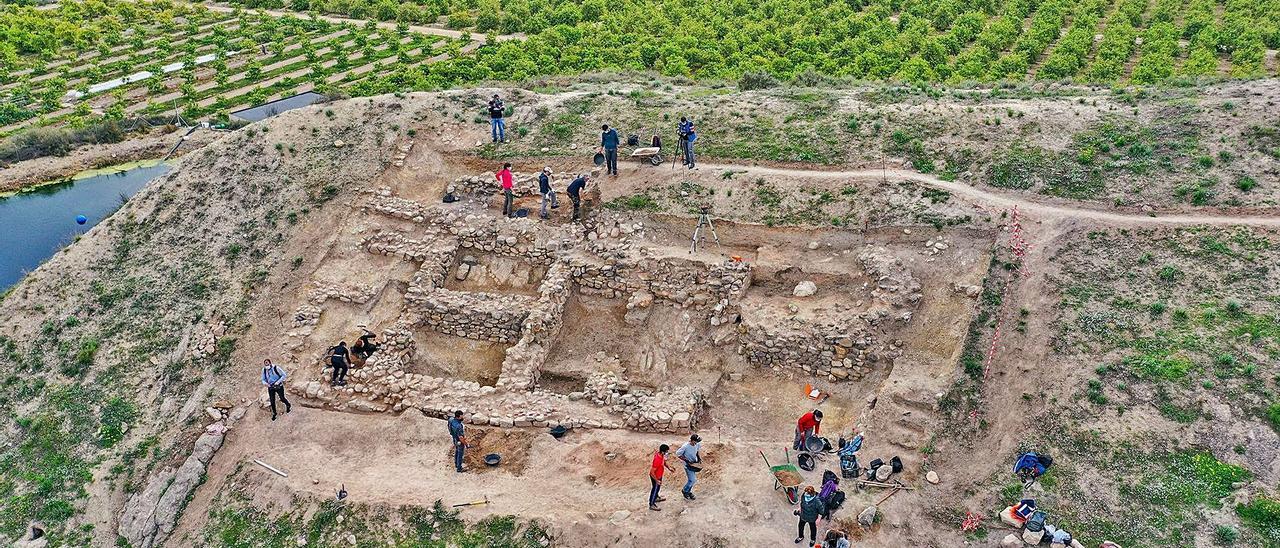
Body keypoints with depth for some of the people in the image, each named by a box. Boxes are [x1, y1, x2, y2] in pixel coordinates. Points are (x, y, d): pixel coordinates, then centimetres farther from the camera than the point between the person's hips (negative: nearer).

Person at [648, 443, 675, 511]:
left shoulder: (661, 455, -14)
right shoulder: (657, 460, -40)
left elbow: (664, 462, 9)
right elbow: (652, 472, -33)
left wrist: (669, 467, -3)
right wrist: (657, 481, -25)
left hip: (659, 475, 9)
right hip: (655, 477, -9)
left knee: (657, 488, 31)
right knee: (655, 489, 11)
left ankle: (656, 498, 56)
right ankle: (651, 505, 31)